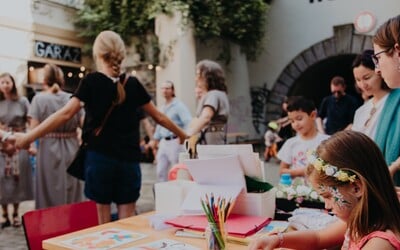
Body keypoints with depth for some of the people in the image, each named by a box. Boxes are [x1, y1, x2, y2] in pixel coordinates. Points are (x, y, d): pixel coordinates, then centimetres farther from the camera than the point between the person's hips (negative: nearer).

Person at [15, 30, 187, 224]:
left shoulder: (92, 81, -4)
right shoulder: (133, 84, 4)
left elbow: (65, 114, -11)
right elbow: (159, 117, 10)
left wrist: (27, 137, -6)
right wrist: (183, 135, 23)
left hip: (100, 158, -2)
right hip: (129, 160, 2)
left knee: (104, 222, 10)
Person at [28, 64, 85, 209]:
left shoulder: (39, 98, -4)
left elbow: (34, 129, -11)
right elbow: (84, 124, -2)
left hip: (49, 149, -2)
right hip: (71, 149, 2)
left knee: (50, 195, 8)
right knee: (72, 194, 13)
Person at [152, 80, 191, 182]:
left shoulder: (179, 106, -8)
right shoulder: (162, 108, 16)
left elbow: (188, 123, -17)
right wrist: (156, 139, 23)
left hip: (174, 142, -7)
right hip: (163, 142, 7)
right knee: (161, 171, 8)